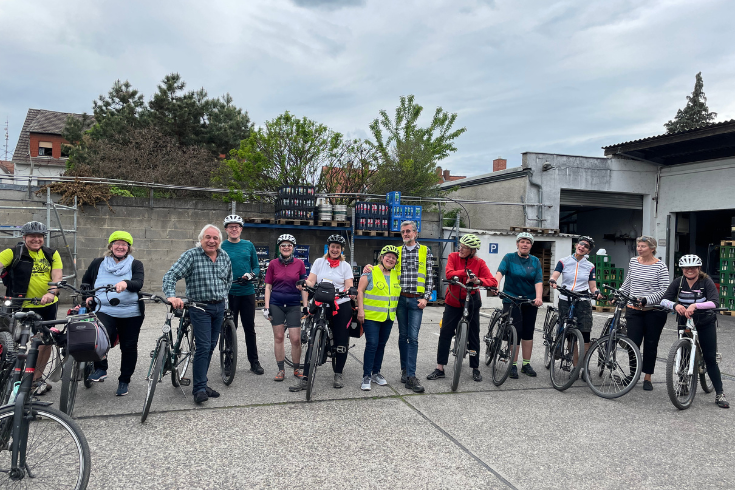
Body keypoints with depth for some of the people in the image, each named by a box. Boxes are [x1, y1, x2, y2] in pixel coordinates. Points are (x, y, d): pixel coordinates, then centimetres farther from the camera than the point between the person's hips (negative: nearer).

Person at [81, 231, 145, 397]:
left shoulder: (135, 264, 7)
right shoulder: (98, 263, 14)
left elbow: (138, 283, -10)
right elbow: (85, 282, 27)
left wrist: (125, 283, -31)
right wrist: (88, 296, 10)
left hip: (131, 314, 0)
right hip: (104, 311, 0)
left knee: (129, 346, 4)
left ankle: (124, 381, 20)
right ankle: (100, 369, -4)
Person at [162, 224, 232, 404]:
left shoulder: (225, 256, 6)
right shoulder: (191, 255, -10)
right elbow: (171, 275, -17)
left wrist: (224, 296, 13)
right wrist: (171, 296, -32)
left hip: (219, 308, 6)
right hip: (200, 308, -6)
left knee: (211, 346, 11)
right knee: (203, 347, -11)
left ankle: (201, 383, 24)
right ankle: (199, 389, -3)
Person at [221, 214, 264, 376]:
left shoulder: (249, 245, 8)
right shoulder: (221, 247, 1)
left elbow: (257, 267, 11)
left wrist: (251, 275, -11)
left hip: (247, 292, 2)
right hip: (228, 294, -2)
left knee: (250, 328, 7)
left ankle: (254, 362, 17)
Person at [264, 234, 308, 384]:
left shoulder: (299, 264, 2)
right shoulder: (273, 264, 2)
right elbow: (268, 286, 4)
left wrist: (305, 307, 0)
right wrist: (266, 307, -2)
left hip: (293, 305, 0)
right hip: (276, 304, 0)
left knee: (296, 339, -3)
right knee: (278, 337, 4)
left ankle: (296, 369, 15)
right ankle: (281, 370, 14)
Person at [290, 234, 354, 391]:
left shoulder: (345, 266, 9)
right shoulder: (319, 262, 10)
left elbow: (349, 287, 2)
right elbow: (311, 282, 2)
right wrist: (304, 283, -20)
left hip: (341, 306, 0)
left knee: (341, 341, 3)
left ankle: (338, 374, 21)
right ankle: (304, 378, -3)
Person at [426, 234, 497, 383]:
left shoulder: (479, 263, -6)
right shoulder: (453, 257, -4)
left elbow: (493, 281, -15)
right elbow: (449, 274, -19)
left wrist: (478, 280, -32)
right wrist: (466, 272, -27)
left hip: (471, 302, 0)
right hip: (453, 301, 1)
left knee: (473, 335, 7)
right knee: (445, 333, -1)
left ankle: (475, 369, 21)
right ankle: (439, 369, 7)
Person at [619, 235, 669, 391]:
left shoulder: (660, 266, -6)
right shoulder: (633, 262, 7)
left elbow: (664, 291, -11)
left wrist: (646, 300, -22)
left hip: (654, 311, -3)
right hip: (634, 310, 3)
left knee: (651, 345, 6)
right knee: (632, 343, -3)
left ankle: (647, 378, 19)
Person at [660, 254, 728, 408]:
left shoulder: (706, 282, -11)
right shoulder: (678, 282, -4)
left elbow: (715, 302, -26)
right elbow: (664, 300, -12)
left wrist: (695, 305, -41)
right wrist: (675, 305, -33)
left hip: (706, 324, -2)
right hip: (684, 322, 2)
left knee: (710, 358, -3)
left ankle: (719, 394, 4)